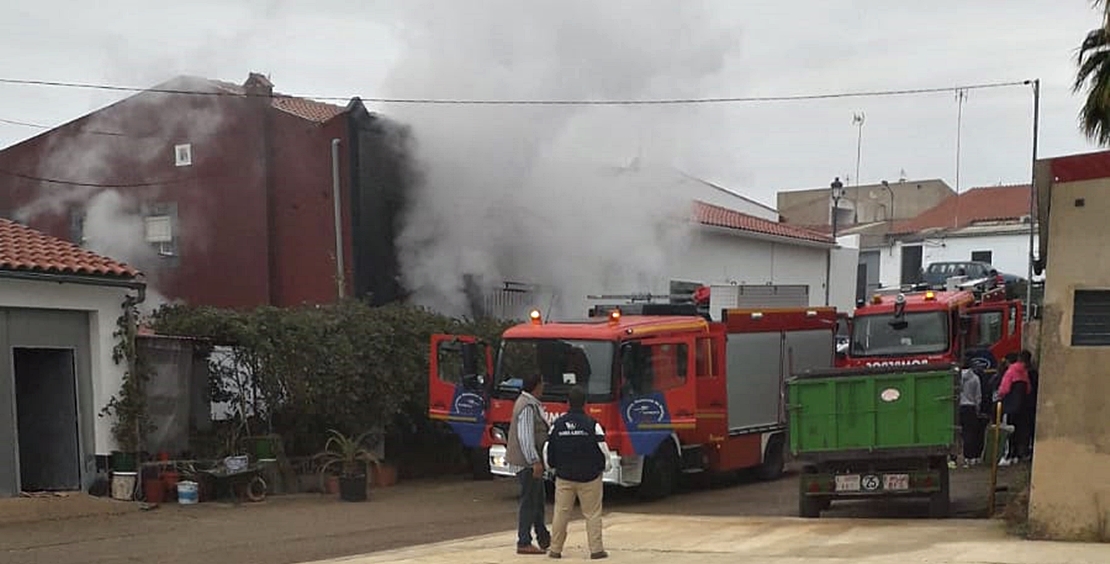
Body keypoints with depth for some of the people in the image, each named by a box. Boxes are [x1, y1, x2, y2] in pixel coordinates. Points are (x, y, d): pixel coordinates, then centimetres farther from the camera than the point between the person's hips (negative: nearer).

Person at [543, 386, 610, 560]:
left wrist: (555, 467, 23)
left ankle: (555, 549, 12)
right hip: (589, 477, -2)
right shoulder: (592, 425, -11)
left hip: (563, 477, 2)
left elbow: (548, 451, 5)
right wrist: (603, 467, 13)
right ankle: (596, 549, 4)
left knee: (560, 513, 8)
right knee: (592, 514, 4)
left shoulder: (557, 425, -2)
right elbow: (603, 451, -7)